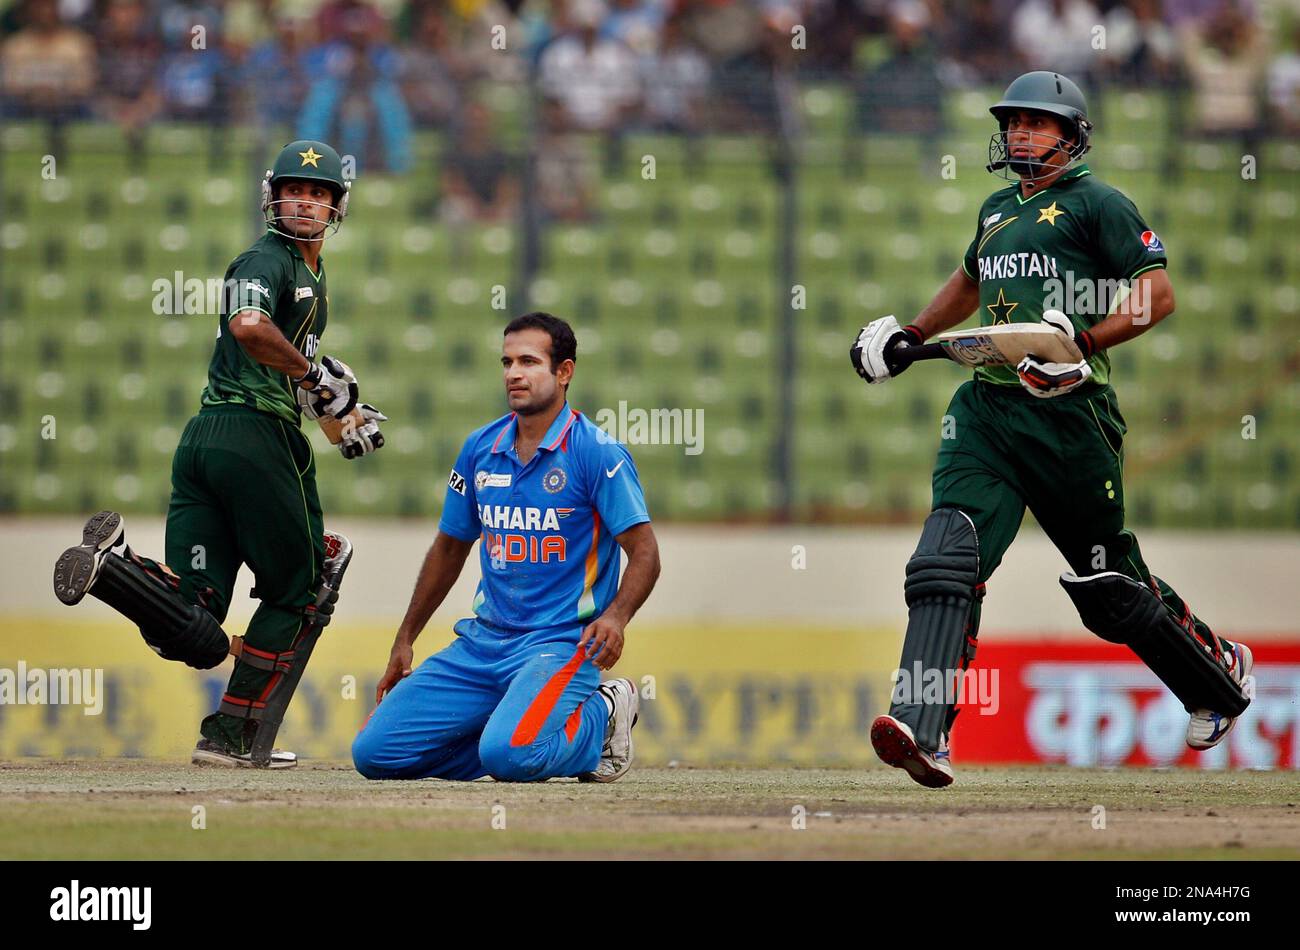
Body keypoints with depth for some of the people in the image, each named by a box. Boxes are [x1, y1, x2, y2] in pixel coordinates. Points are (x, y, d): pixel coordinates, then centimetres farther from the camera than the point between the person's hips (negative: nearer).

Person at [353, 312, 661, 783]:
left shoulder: (598, 453, -8)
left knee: (508, 756, -33)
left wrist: (614, 617, -30)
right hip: (482, 642, 6)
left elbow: (644, 552, -11)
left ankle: (599, 719, 1)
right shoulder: (480, 448, 10)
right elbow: (450, 548, 21)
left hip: (561, 643, -6)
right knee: (374, 753, -6)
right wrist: (404, 640, 21)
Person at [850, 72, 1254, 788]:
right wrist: (911, 334, 32)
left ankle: (1222, 675, 32)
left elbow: (1157, 294, -9)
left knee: (1109, 584, 5)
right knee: (947, 560, -16)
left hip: (1068, 413, -6)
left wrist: (1080, 341, -20)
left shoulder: (1096, 203, -1)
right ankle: (922, 735, -27)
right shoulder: (997, 210, 21)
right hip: (987, 407, 6)